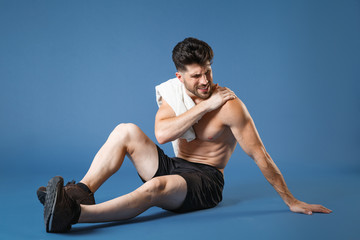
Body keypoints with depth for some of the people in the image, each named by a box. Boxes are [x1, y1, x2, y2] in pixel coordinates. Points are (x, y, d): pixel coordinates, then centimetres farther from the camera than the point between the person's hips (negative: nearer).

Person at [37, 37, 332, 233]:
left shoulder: (229, 105, -14)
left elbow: (260, 155, -13)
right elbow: (161, 134, -16)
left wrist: (291, 201, -11)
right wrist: (204, 106, -20)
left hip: (205, 181, -6)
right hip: (173, 167, 6)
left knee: (156, 187, -38)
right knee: (127, 131, -12)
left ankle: (73, 214, -48)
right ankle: (81, 191, -21)